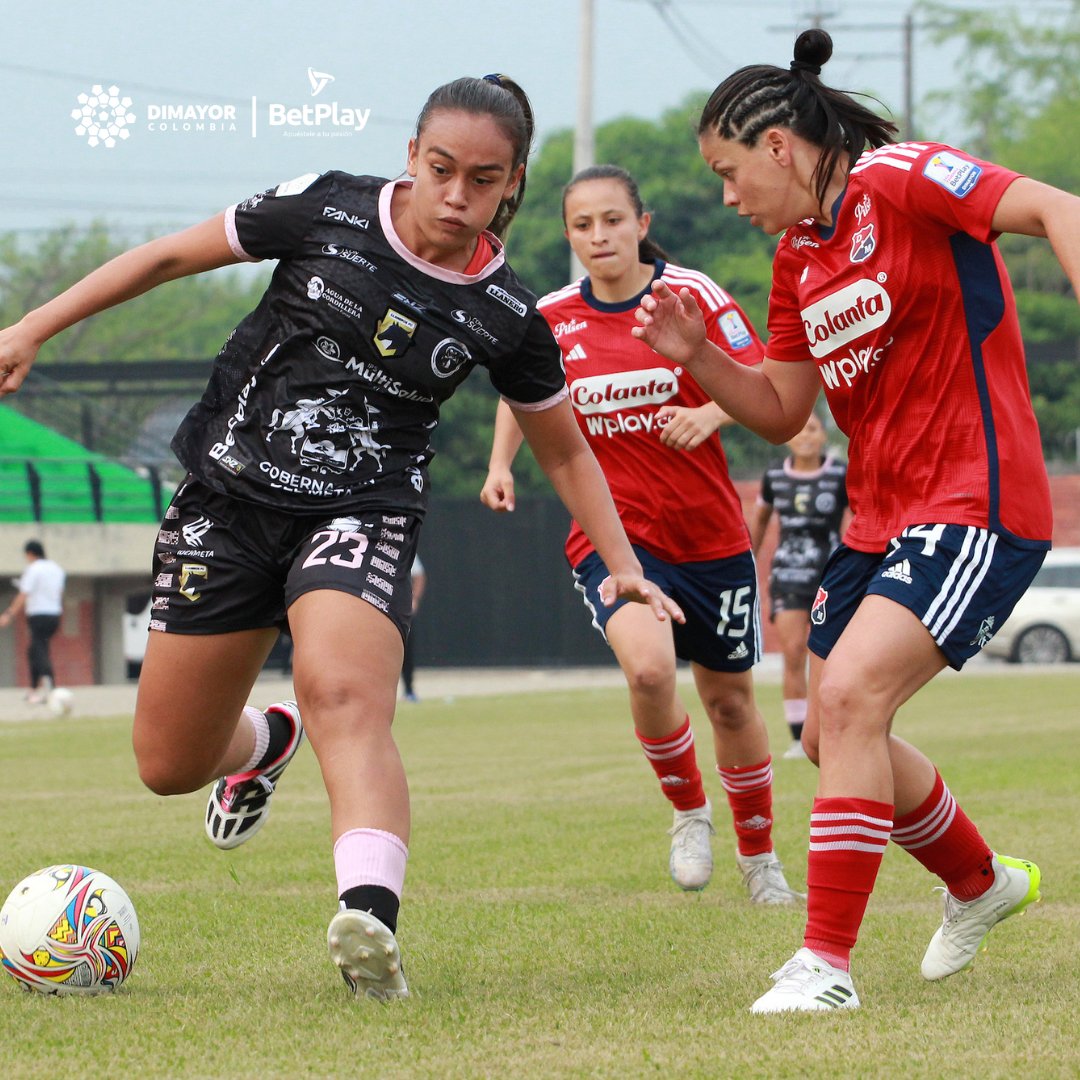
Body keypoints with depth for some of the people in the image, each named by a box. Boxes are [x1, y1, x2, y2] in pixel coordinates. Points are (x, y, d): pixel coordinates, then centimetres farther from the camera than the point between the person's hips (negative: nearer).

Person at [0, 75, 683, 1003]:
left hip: (362, 515, -2)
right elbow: (173, 256, 4)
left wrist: (624, 566, 5)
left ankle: (371, 918, -50)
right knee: (168, 768, 10)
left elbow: (565, 450, 12)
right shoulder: (327, 211, -6)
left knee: (345, 695, -33)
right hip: (228, 496, 2)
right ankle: (263, 742, 47)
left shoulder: (505, 318, -3)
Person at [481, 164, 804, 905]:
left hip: (709, 534, 0)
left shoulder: (693, 295, -7)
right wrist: (502, 463, 6)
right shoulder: (551, 319, 1)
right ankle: (688, 811, 0)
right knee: (649, 666, -27)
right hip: (612, 531, 0)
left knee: (729, 697, 10)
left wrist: (709, 414, -29)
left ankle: (759, 859, 33)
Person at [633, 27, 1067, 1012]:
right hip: (879, 517, 10)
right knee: (832, 734, 15)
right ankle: (981, 883, 39)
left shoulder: (902, 181, -13)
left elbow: (1053, 210, -24)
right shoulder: (797, 257, 13)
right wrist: (697, 355, 1)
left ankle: (827, 963, -19)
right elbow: (780, 412, 17)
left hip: (975, 506, -10)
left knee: (851, 697, -23)